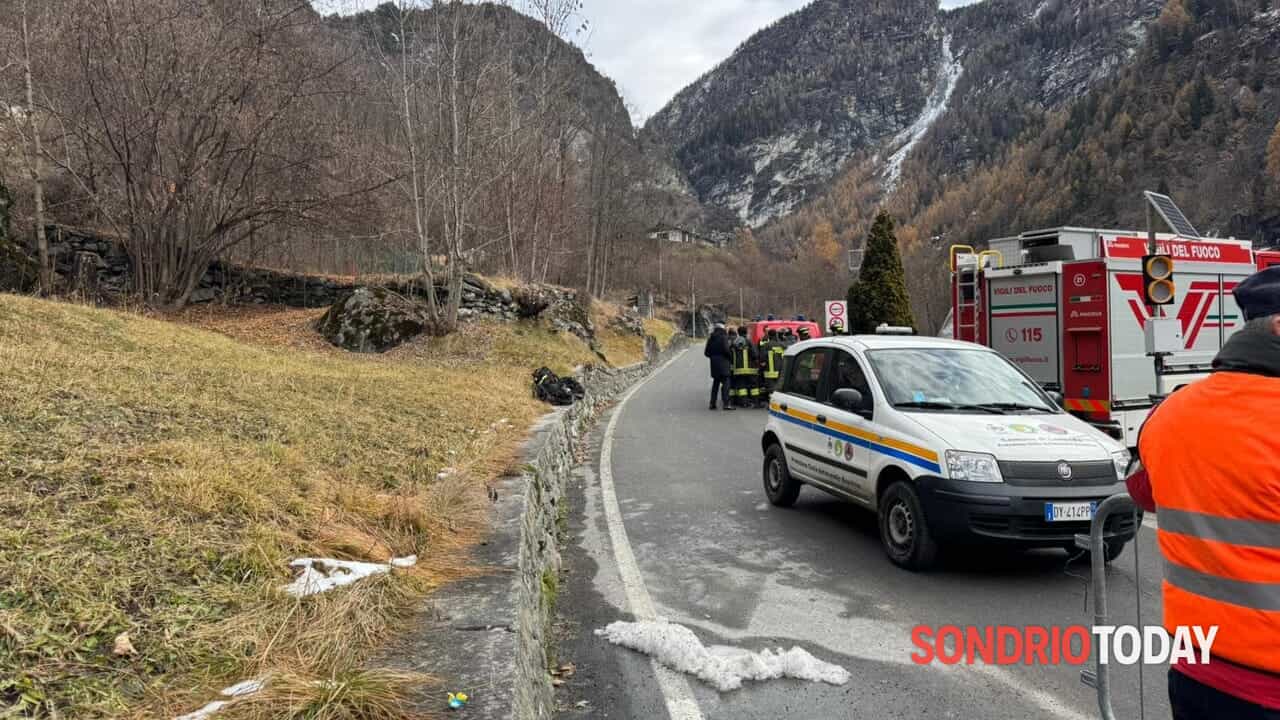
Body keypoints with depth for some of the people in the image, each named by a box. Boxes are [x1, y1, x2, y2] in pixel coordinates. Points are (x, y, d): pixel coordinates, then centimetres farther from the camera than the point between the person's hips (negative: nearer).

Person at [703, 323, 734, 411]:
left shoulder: (711, 338, 12)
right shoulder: (723, 337, -7)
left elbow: (706, 352, 13)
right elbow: (726, 350, -16)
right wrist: (731, 356, 0)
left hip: (714, 364, 7)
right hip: (722, 363, -7)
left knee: (715, 383, 15)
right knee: (726, 382, -6)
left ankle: (712, 403, 14)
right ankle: (726, 403, -15)